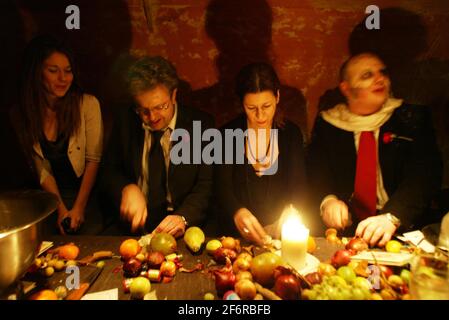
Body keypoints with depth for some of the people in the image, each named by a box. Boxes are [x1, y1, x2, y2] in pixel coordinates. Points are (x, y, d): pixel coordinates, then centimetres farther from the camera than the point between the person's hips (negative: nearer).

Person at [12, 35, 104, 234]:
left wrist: (79, 207, -12)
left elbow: (93, 160, -8)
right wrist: (61, 209, -11)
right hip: (51, 196, 2)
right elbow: (41, 170, 0)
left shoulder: (88, 104, -8)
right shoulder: (21, 114, 0)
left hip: (86, 191, -2)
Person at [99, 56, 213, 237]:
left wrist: (183, 217, -25)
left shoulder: (200, 124, -4)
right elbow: (108, 172, 8)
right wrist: (127, 188, -14)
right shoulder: (125, 121, 4)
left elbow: (206, 184, -8)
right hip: (131, 227, 3)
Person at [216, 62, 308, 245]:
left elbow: (298, 184, 0)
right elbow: (222, 187, -7)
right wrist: (238, 212, -28)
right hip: (238, 231, -1)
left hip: (280, 230, 1)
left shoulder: (291, 133, 4)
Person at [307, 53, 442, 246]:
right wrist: (327, 200, -21)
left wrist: (392, 217, -24)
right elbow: (315, 171, 1)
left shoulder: (412, 118, 3)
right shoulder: (327, 123, 6)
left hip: (401, 229, 0)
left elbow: (425, 172, -8)